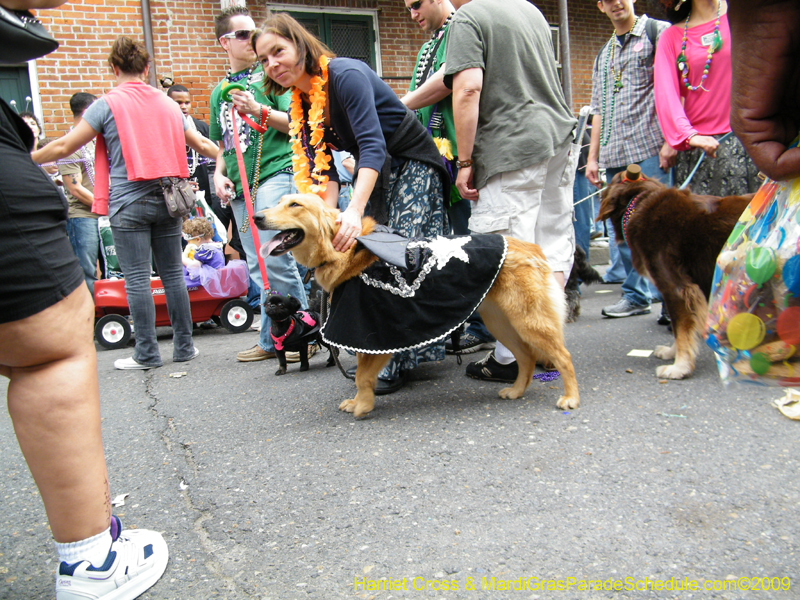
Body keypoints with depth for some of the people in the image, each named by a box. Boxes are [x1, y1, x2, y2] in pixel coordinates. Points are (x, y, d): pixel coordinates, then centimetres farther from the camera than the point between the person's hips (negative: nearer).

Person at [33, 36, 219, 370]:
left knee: (137, 278, 0)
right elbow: (202, 145, 19)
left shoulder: (108, 104, -1)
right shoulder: (168, 103, 11)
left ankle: (147, 353, 5)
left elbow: (65, 147, 0)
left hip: (129, 202, -4)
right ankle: (184, 346, 13)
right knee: (173, 273, 8)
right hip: (167, 198, 4)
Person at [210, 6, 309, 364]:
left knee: (275, 260, -14)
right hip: (240, 185, 6)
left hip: (274, 173, -6)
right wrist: (219, 174, 8)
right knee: (258, 267, 6)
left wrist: (259, 110, -16)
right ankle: (271, 341, 14)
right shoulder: (219, 92, 20)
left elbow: (296, 123, -3)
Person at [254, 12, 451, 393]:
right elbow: (322, 170, -2)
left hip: (412, 165, -8)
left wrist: (354, 210, -45)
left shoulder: (345, 75, -22)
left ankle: (398, 361, -10)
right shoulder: (300, 106, 2)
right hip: (374, 173, 8)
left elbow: (373, 144, -34)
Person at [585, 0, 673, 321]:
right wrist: (593, 156, 15)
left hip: (651, 149, -6)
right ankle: (637, 294, 15)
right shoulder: (603, 55, 23)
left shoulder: (658, 32, 5)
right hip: (614, 154, 6)